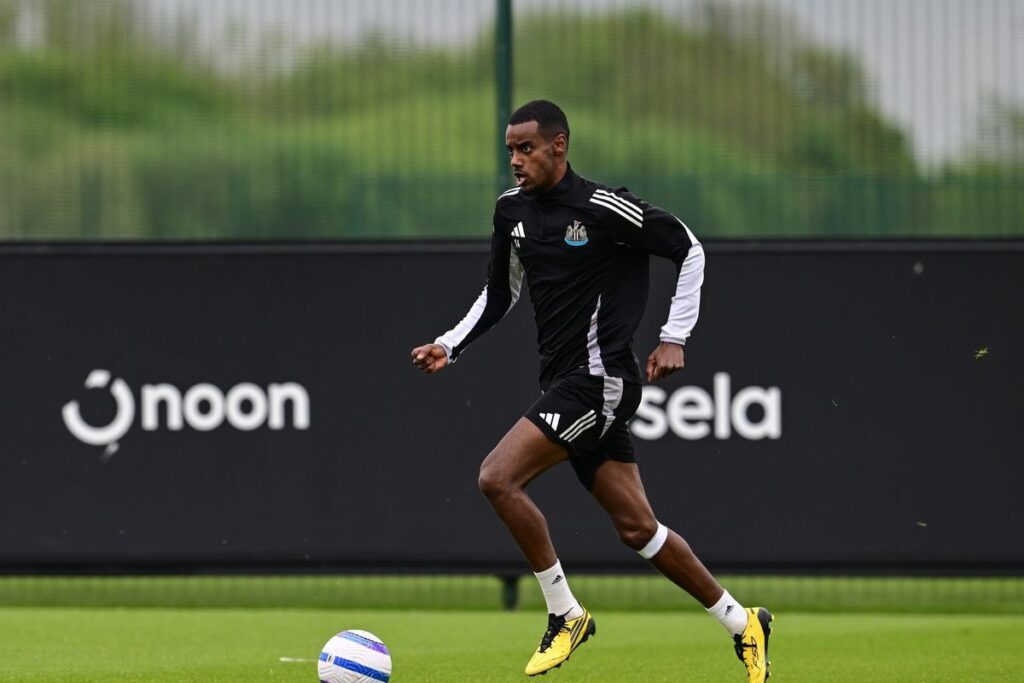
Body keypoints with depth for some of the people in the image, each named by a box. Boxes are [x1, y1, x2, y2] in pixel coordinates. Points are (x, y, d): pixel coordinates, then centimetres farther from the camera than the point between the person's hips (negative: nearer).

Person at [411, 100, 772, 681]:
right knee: (637, 526, 8)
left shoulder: (603, 207, -13)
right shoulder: (513, 211, 9)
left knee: (498, 478, -18)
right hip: (565, 382, 8)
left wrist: (675, 338, -8)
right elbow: (500, 295, 22)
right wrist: (449, 347, 9)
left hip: (600, 378, -8)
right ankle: (741, 622, 19)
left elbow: (688, 249, -5)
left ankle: (565, 614, -7)